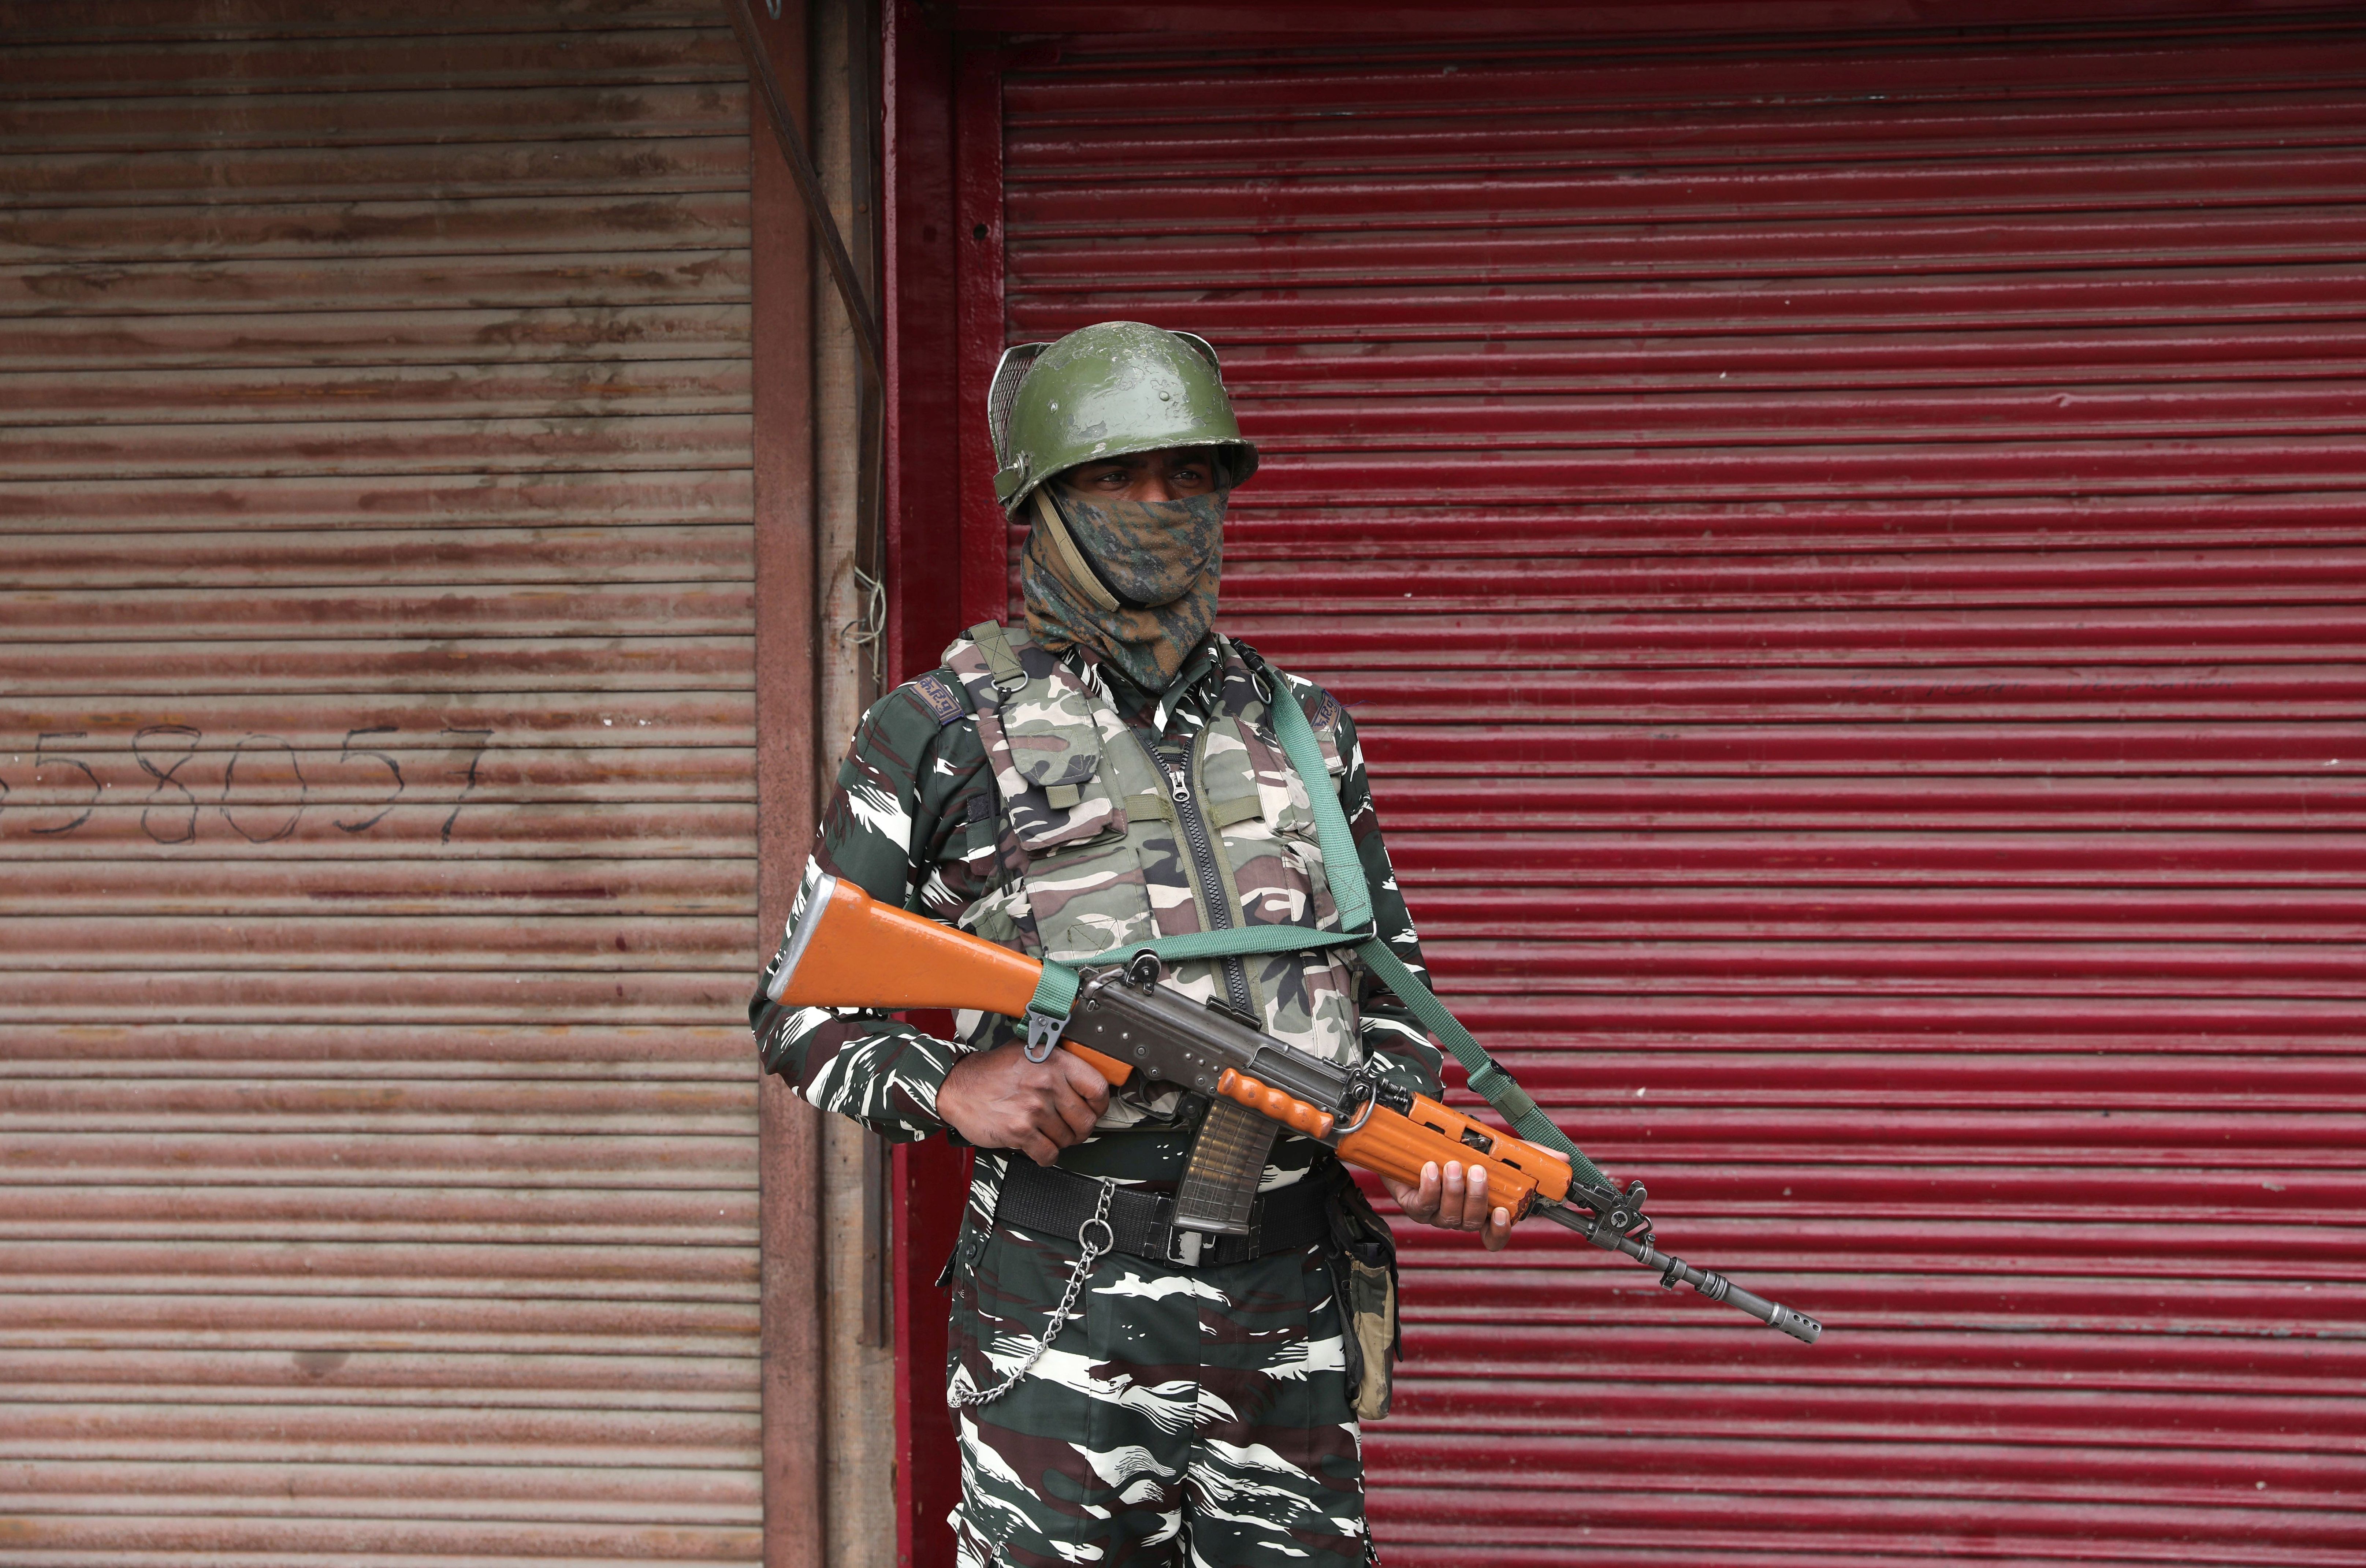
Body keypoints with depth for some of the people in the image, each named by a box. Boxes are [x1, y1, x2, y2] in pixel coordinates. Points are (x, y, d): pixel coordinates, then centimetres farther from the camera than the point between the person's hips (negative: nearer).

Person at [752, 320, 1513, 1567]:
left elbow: (1390, 983, 21)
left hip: (1292, 1322, 4)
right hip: (1066, 1315, -4)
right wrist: (950, 1088, -14)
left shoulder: (1300, 726, 15)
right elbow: (800, 1008, 4)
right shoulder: (939, 735, 2)